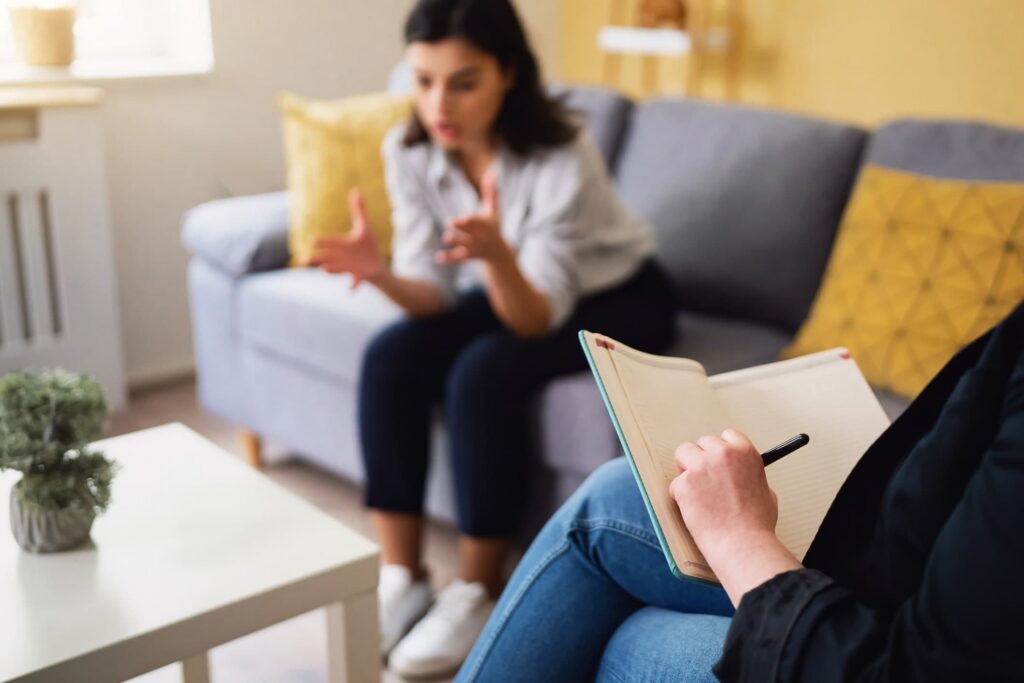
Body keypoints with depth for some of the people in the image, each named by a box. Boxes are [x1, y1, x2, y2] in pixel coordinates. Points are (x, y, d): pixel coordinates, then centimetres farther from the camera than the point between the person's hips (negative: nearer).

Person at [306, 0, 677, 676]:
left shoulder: (562, 155, -32)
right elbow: (435, 293, -15)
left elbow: (538, 318, -33)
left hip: (616, 298, -5)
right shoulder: (408, 149, -17)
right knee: (389, 358, -20)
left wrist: (497, 254, -53)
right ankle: (401, 576, -9)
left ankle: (478, 593, -13)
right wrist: (383, 274, -37)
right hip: (510, 290, 5)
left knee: (484, 373, -30)